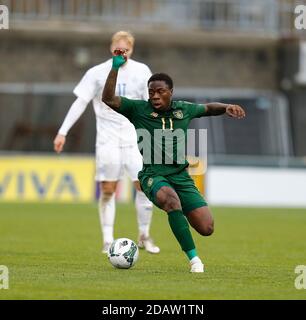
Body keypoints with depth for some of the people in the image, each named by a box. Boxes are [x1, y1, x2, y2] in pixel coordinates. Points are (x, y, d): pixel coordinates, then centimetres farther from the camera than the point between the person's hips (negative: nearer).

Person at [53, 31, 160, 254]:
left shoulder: (141, 72, 4)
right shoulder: (97, 73, -1)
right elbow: (80, 103, 0)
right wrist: (63, 132, -6)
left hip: (134, 137, 1)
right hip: (108, 138, -1)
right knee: (108, 190, -5)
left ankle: (144, 236, 7)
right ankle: (108, 241, 2)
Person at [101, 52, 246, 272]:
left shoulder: (183, 110, 10)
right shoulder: (139, 109, 1)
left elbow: (208, 108, 30)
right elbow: (108, 99, -11)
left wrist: (226, 108, 11)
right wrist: (115, 68, -18)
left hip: (181, 175, 4)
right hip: (153, 174, -4)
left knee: (206, 228, -9)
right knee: (171, 198, -41)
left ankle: (180, 214, 29)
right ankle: (194, 259, -34)